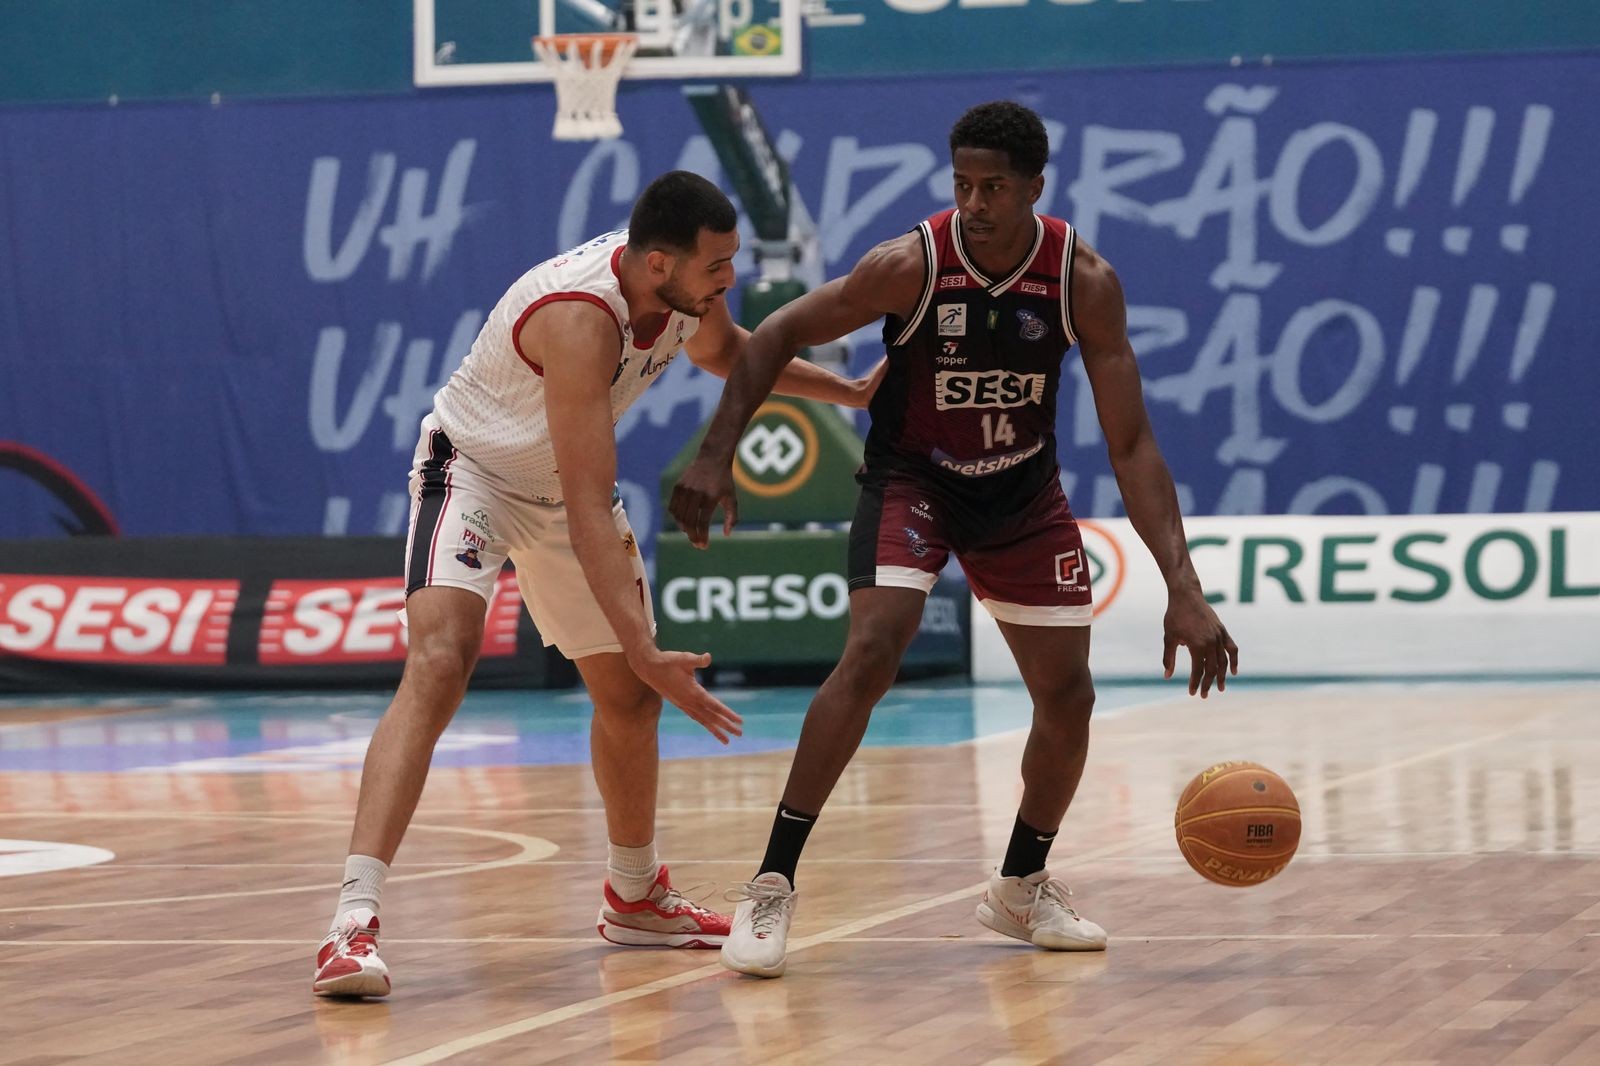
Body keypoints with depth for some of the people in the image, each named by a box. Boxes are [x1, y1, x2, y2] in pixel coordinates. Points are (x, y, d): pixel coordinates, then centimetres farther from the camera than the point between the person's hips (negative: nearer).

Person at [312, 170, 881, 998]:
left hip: (561, 484, 8)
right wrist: (645, 651, -45)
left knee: (629, 697, 14)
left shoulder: (684, 287, -14)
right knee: (438, 664, -29)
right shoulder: (580, 317, -38)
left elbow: (721, 352, 15)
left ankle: (634, 898, 37)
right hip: (473, 468, -8)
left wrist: (851, 392, 14)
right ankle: (353, 921, -36)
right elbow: (589, 510, -41)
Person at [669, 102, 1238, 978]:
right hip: (910, 479, -3)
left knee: (1068, 695, 1)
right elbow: (778, 337, -13)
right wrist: (715, 457, -24)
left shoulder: (1084, 283, -21)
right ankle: (771, 886, -18)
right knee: (872, 654, -24)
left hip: (1022, 491, 3)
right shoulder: (910, 265, -26)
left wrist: (1183, 588, -27)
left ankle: (1022, 888, 26)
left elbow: (1130, 445, -19)